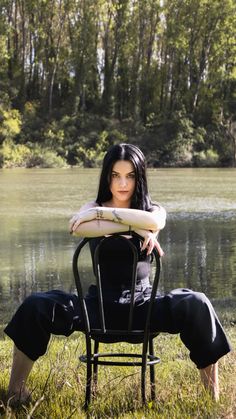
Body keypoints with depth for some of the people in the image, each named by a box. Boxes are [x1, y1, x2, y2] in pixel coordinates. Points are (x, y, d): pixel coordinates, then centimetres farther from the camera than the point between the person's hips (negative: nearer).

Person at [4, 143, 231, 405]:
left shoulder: (153, 209, 6)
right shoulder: (94, 207, 5)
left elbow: (154, 222, -23)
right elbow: (79, 228, -21)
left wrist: (100, 212, -19)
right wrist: (134, 226, -24)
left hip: (142, 303, 0)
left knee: (196, 305, -28)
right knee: (35, 306, -21)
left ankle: (213, 397, -11)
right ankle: (15, 391, -6)